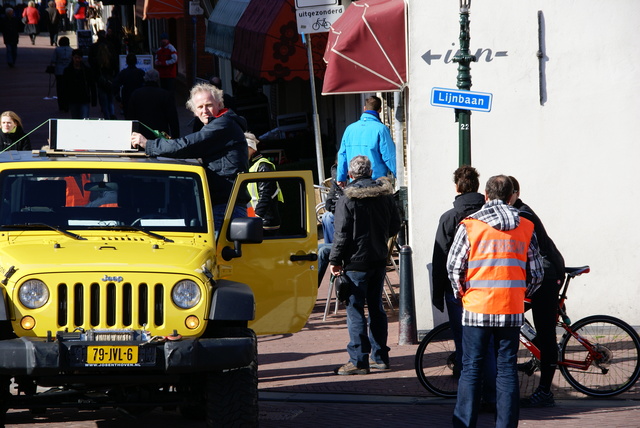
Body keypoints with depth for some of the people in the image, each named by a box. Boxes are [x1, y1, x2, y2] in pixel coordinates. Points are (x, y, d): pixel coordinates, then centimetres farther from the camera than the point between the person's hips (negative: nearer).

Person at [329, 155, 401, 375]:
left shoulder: (347, 200, -13)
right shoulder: (386, 195, 5)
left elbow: (342, 234, -14)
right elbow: (395, 226, 14)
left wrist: (335, 260, -7)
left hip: (356, 261, -6)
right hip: (379, 261, 6)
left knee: (355, 310, -3)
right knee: (376, 307, 15)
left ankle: (358, 361, -6)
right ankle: (380, 357, 18)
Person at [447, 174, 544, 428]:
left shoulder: (469, 226, -3)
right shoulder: (525, 227, 4)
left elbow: (454, 267, -3)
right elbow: (537, 273, 6)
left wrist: (461, 293, 14)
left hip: (477, 309, -2)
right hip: (512, 310, 2)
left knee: (471, 368, 5)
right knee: (507, 369, 6)